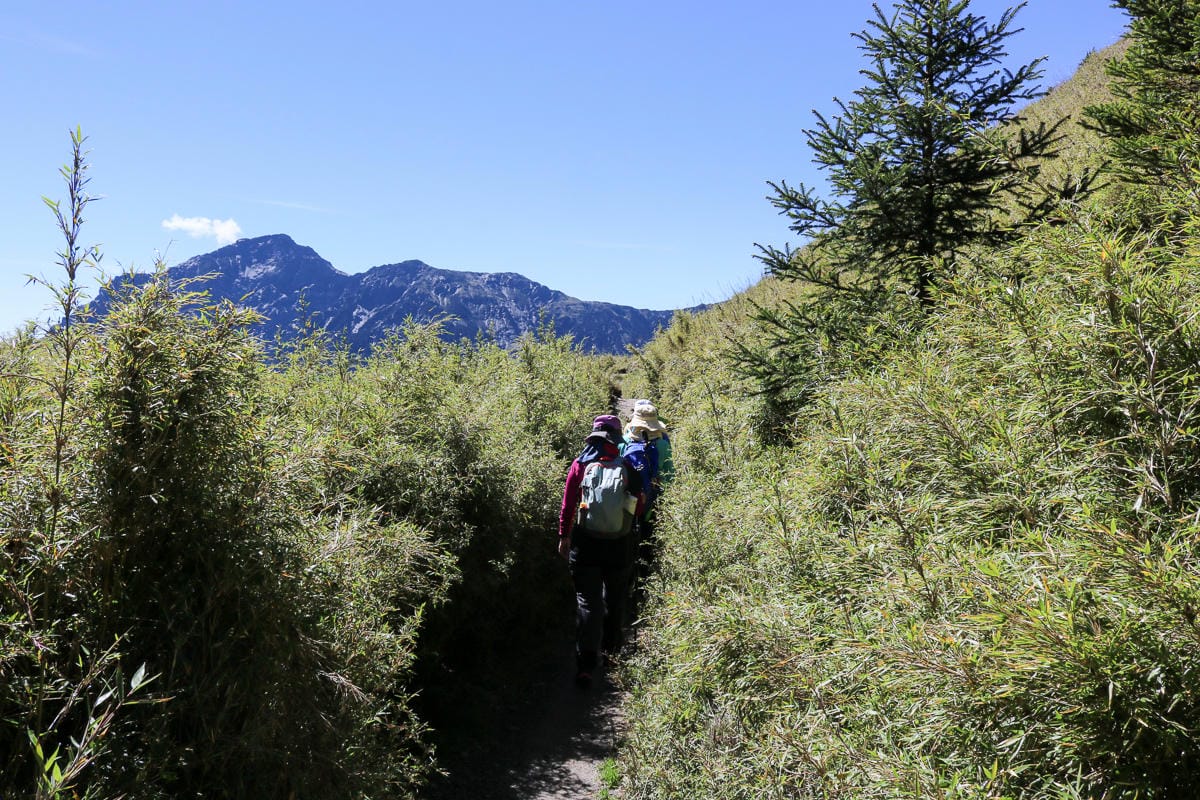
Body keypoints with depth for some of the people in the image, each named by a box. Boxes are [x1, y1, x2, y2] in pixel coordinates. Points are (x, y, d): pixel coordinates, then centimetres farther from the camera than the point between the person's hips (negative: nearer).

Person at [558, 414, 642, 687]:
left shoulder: (581, 465, -5)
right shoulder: (626, 467, -5)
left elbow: (568, 504, -5)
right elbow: (638, 507, 1)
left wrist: (564, 537, 3)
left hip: (585, 544, -1)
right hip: (620, 545, 1)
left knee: (587, 601, 3)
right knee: (615, 598, 22)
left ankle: (586, 664, -5)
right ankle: (611, 646, 40)